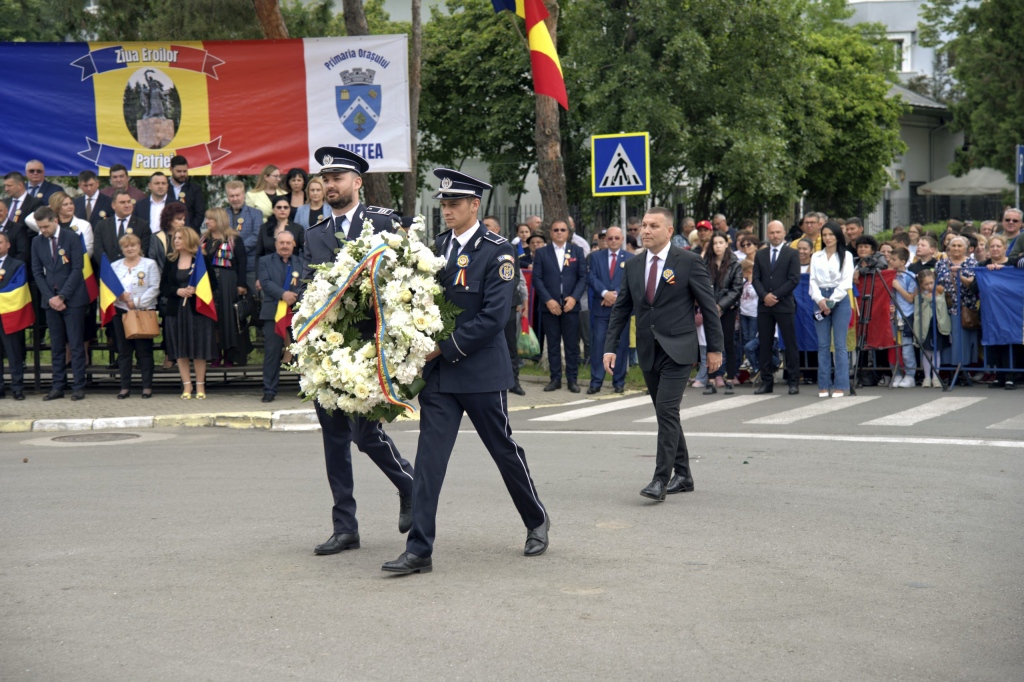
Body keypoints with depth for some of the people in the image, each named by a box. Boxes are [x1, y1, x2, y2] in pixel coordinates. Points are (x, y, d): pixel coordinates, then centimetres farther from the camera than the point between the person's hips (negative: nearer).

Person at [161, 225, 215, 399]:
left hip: (197, 309, -3)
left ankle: (200, 386, 10)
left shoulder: (201, 259, 0)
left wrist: (196, 290, -18)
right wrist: (177, 291, -12)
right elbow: (163, 287, 7)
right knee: (180, 350, 4)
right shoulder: (171, 261, 9)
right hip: (176, 310, 3)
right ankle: (187, 386, 11)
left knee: (199, 349, 0)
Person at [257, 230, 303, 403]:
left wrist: (295, 297, -19)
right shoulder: (266, 261, 9)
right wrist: (283, 294, -19)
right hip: (274, 313, -1)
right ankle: (269, 390, 2)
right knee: (272, 353, -1)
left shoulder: (301, 262, 12)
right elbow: (265, 282, -6)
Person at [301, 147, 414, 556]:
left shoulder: (382, 223, 1)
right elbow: (306, 284, 11)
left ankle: (410, 486, 22)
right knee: (334, 436, 7)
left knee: (366, 430, -7)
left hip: (366, 343, -5)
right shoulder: (314, 234, 16)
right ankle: (345, 527, 13)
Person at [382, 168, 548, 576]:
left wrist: (447, 347, -17)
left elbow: (493, 316, -16)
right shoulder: (437, 247, 9)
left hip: (481, 371, -5)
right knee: (429, 457, -2)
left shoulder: (497, 252, -9)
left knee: (505, 450, 9)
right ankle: (419, 550, -2)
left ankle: (537, 522, 31)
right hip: (438, 373, 5)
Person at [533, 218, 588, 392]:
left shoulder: (577, 251, 9)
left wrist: (574, 297, -10)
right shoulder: (541, 253, 6)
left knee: (572, 344, 1)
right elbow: (537, 279, 1)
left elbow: (583, 277, 4)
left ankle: (572, 379, 6)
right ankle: (555, 378, 9)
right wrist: (548, 300, -10)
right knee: (553, 344, 3)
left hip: (571, 305, 0)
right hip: (549, 306, 0)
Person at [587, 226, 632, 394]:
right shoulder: (596, 257, 10)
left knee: (621, 345, 3)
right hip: (601, 307, 1)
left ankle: (619, 382, 11)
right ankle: (596, 382, 0)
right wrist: (605, 293, -16)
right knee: (598, 344, -3)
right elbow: (591, 278, -1)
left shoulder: (631, 258, 6)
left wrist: (616, 295, -16)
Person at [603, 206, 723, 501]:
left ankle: (661, 480, -14)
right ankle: (683, 476, 22)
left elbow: (709, 306, -3)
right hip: (648, 352, 6)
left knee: (667, 411, -15)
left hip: (677, 350, -6)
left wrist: (715, 347, -3)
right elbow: (621, 309, 12)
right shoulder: (633, 266, 8)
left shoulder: (689, 262, -6)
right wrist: (610, 347, 4)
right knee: (665, 413, 11)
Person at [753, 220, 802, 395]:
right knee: (764, 344, 4)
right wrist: (764, 295, -11)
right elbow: (756, 279, 7)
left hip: (785, 305, -4)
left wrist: (776, 296, -12)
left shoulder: (792, 254, 2)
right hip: (764, 305, 4)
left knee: (790, 344, -2)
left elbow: (794, 279, -6)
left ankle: (794, 382, 2)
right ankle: (766, 382, 8)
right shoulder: (760, 255, 13)